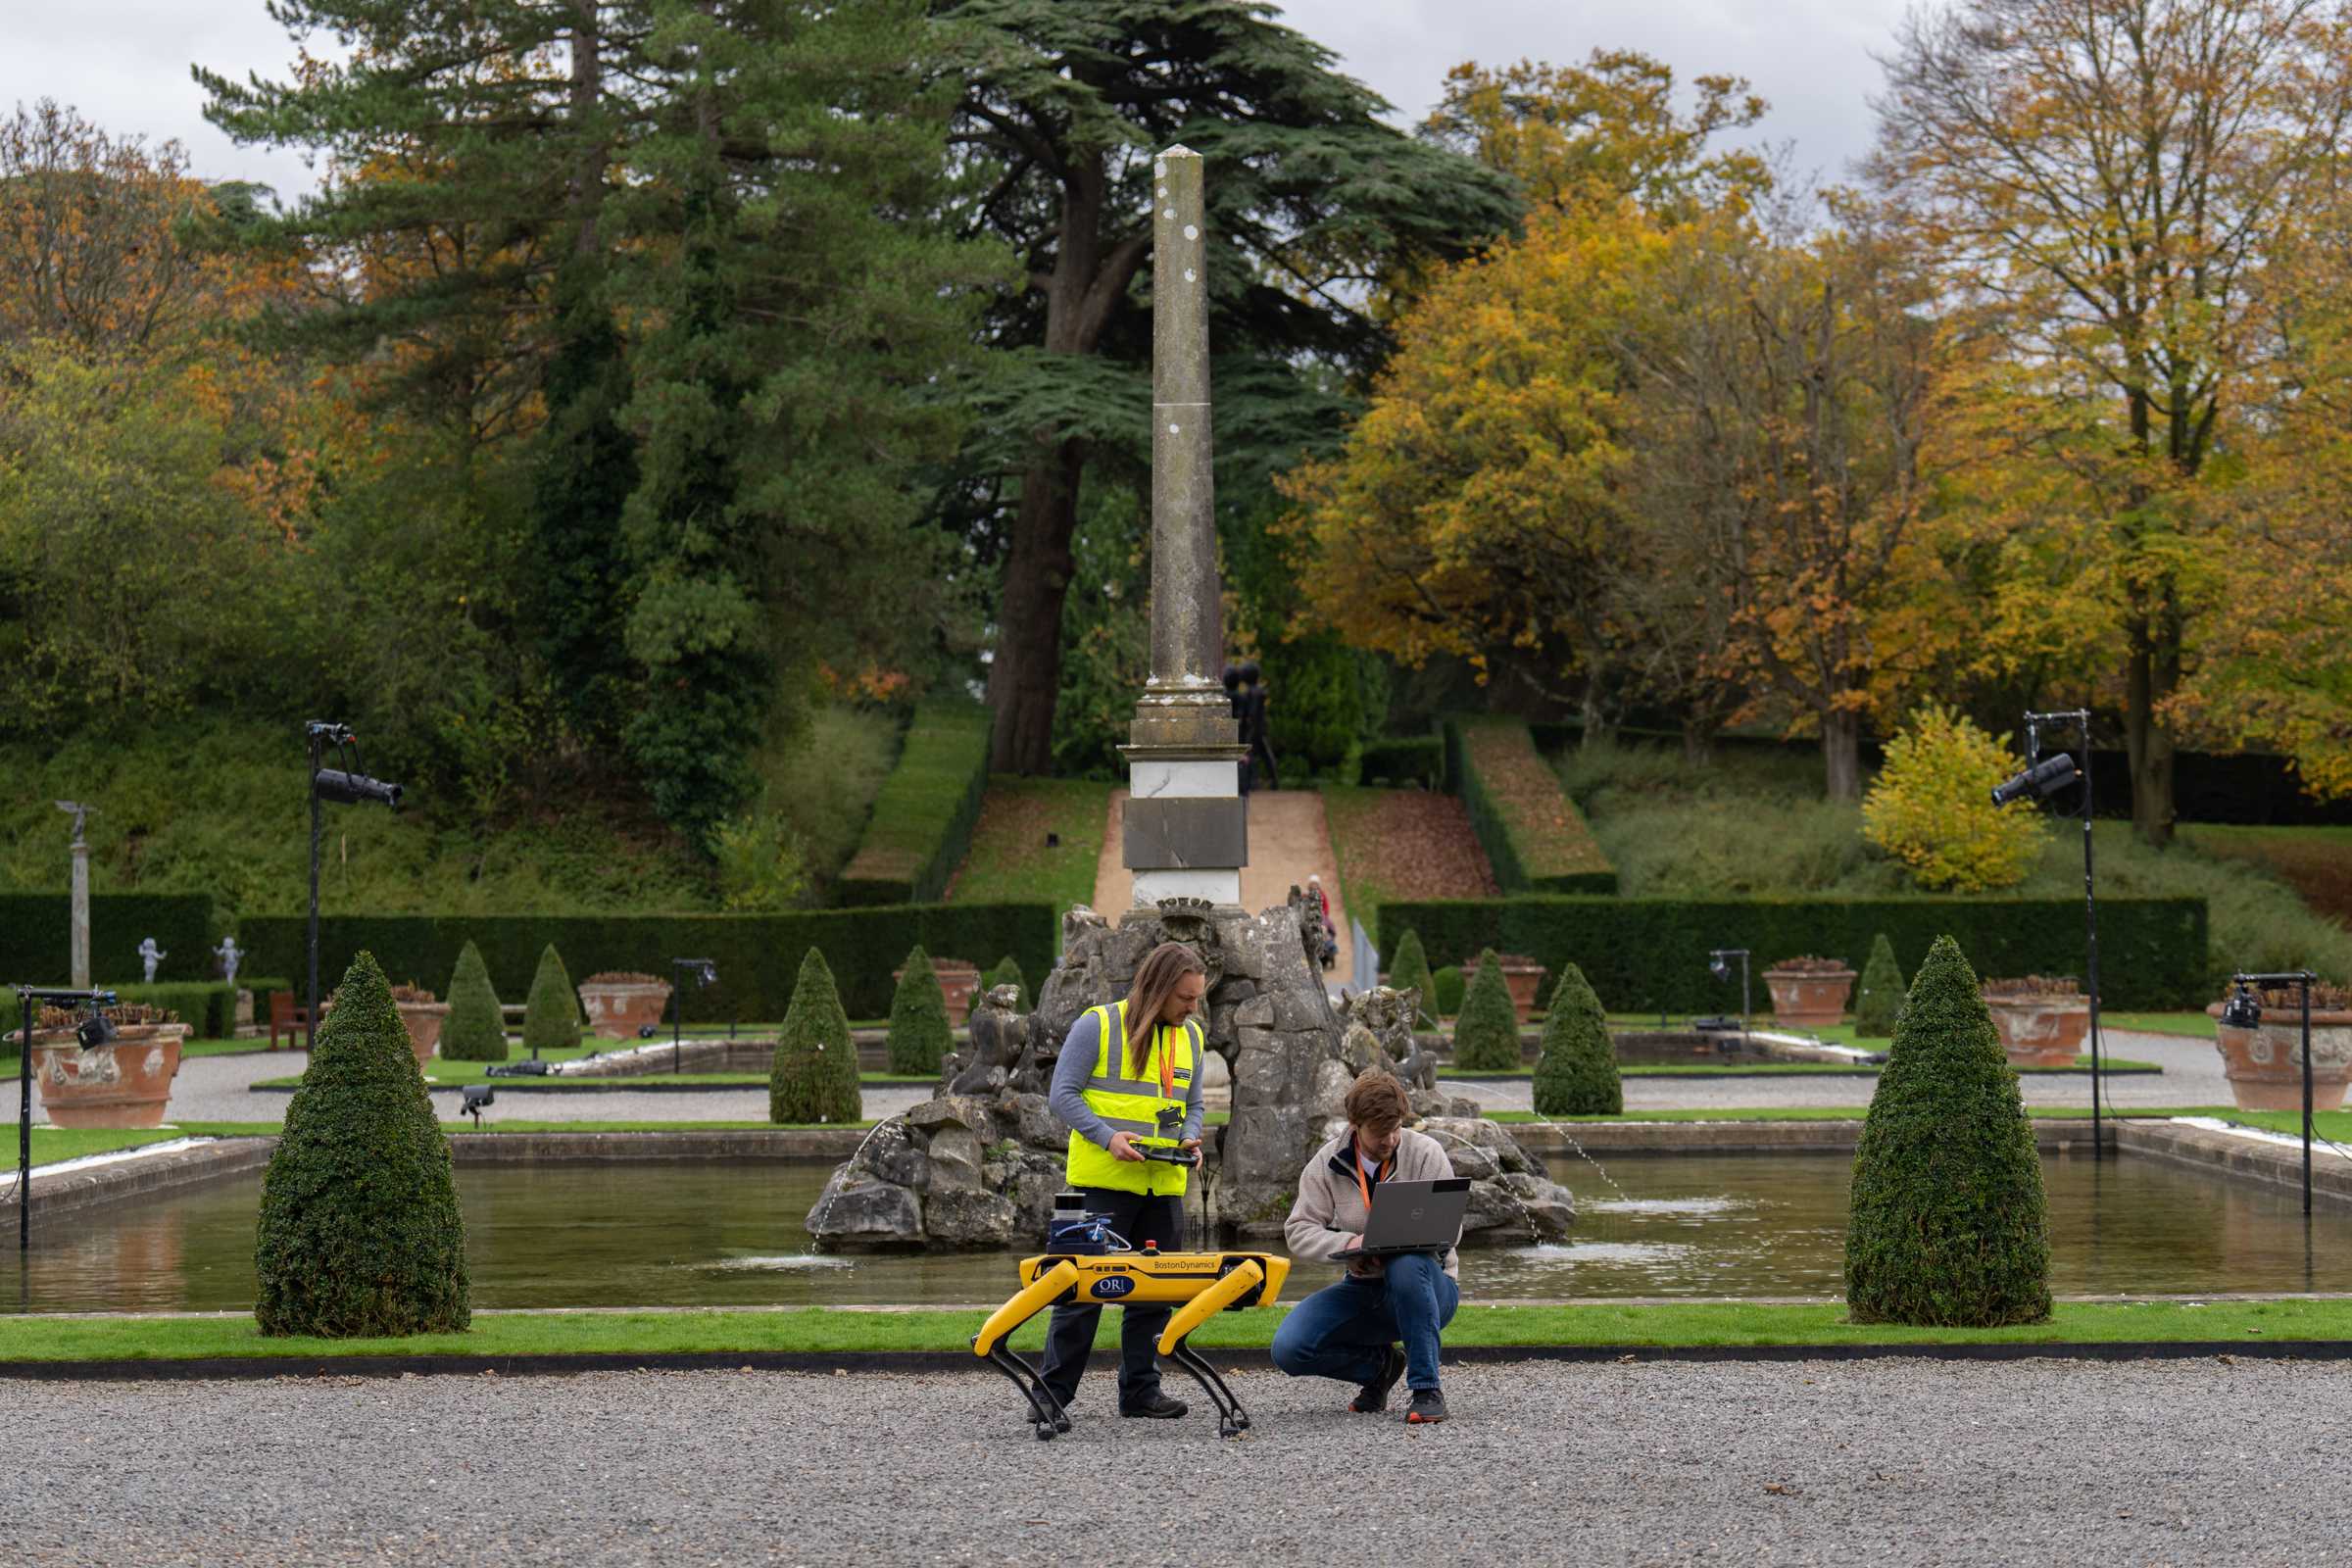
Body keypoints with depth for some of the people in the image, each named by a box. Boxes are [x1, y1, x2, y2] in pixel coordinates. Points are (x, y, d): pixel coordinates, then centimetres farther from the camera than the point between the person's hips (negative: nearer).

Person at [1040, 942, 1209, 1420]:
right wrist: (1107, 1136, -19)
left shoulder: (1192, 1037, 13)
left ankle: (1140, 1389, 16)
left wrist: (1189, 1139, 1)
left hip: (1164, 1184, 6)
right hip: (1104, 1180, -6)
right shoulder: (1099, 1026, -6)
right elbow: (1064, 1094, -7)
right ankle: (1053, 1391, 1)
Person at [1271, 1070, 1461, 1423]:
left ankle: (1427, 1390, -27)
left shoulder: (1426, 1154, -8)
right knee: (1288, 1348, -19)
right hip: (1362, 1289, 3)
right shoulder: (1328, 1162, -1)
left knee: (1406, 1265, -40)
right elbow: (1298, 1232, -7)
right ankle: (1379, 1364, 10)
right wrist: (1347, 1243, -28)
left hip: (1429, 1287, -3)